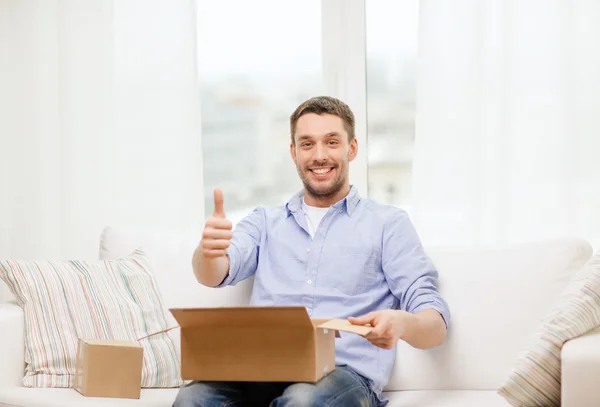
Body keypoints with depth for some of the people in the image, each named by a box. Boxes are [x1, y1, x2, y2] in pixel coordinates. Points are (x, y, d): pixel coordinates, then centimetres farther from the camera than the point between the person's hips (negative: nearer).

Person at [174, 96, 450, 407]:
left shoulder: (387, 223, 12)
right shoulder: (265, 222, 22)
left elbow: (436, 325, 4)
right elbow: (214, 274, 4)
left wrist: (401, 323, -22)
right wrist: (208, 251, -23)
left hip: (344, 372, -2)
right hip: (261, 369, 3)